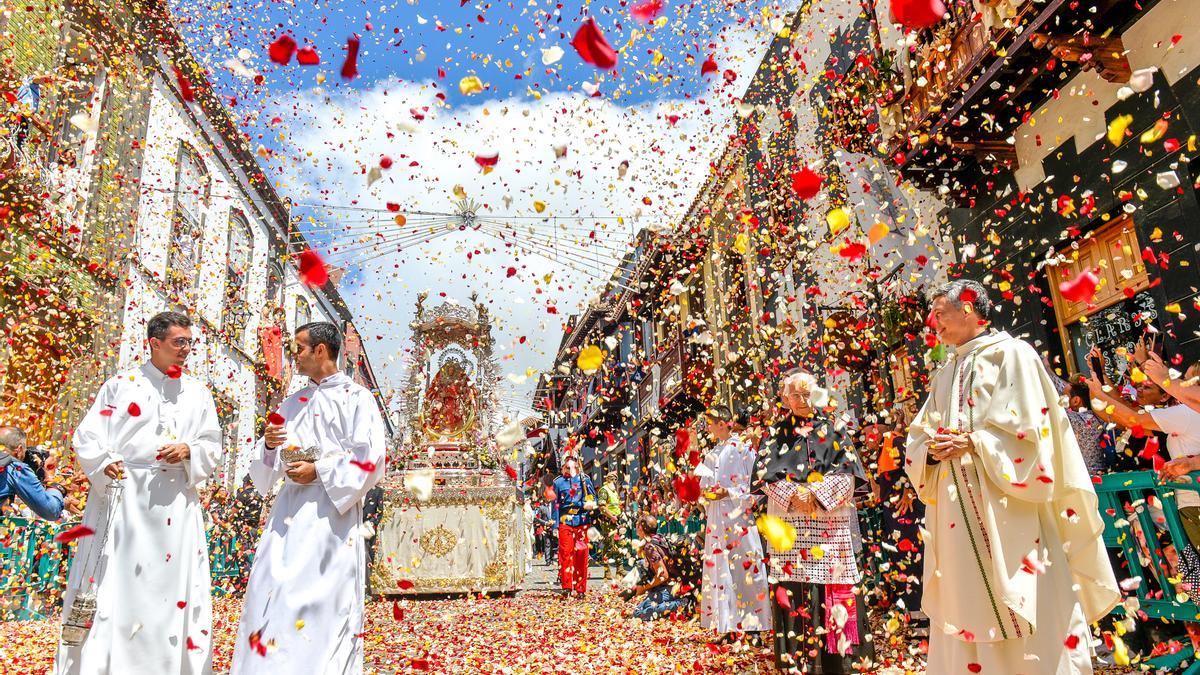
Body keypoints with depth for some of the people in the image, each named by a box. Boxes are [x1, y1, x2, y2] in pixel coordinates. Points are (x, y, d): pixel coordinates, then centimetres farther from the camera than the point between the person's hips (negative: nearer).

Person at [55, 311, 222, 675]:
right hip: (122, 498, -2)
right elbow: (87, 437, 2)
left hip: (175, 503, 2)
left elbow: (212, 449, 11)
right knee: (113, 584, 0)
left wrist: (189, 450, -9)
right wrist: (104, 463, -16)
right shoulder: (121, 384, 5)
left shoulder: (198, 393, 11)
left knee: (173, 585, 3)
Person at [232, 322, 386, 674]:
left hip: (331, 511, -6)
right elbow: (272, 463, 19)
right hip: (290, 510, 6)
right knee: (273, 592, 4)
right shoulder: (294, 403, 17)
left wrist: (320, 471, -14)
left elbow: (371, 460, -9)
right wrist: (269, 445, -2)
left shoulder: (356, 398, -2)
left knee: (325, 597, -4)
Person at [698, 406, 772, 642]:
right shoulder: (712, 454, 15)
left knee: (744, 568, -3)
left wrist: (729, 493, -16)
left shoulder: (743, 448, -5)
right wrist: (707, 492, -1)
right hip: (717, 518, 6)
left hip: (739, 516, -6)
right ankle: (725, 626, 11)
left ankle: (753, 624, 5)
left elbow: (754, 484, -9)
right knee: (719, 568, 5)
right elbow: (705, 484, 19)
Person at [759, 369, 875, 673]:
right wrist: (793, 495, -13)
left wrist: (816, 493, -11)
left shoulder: (832, 428, 9)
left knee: (834, 582, -1)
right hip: (790, 521, 0)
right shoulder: (777, 432, 11)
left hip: (830, 520, 0)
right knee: (793, 587, -2)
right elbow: (768, 474, 4)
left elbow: (848, 471, 1)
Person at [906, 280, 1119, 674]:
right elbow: (919, 439, 14)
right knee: (967, 609, 8)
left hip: (1008, 511, -6)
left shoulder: (1010, 354, -1)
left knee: (1029, 631, -1)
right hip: (958, 516, 6)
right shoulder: (943, 375, 18)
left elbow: (1032, 425, -11)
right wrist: (932, 449, -7)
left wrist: (973, 443, -17)